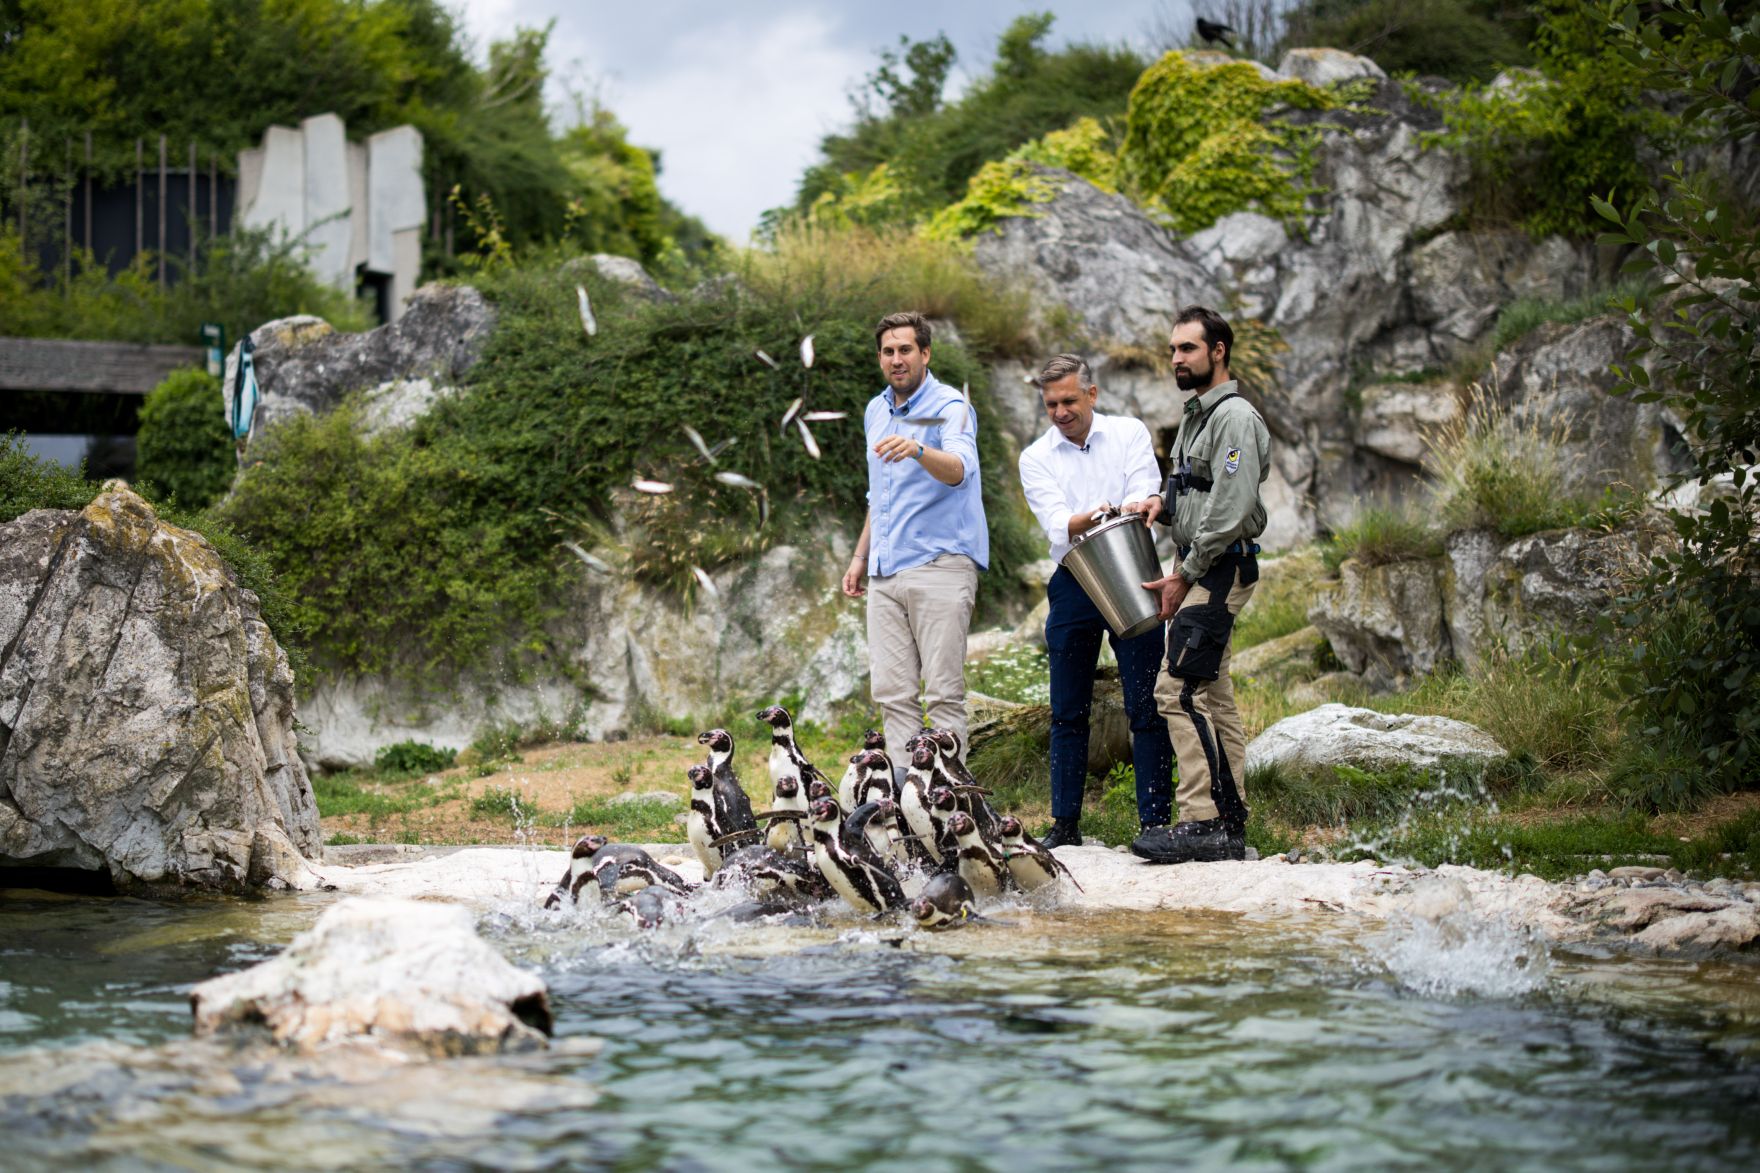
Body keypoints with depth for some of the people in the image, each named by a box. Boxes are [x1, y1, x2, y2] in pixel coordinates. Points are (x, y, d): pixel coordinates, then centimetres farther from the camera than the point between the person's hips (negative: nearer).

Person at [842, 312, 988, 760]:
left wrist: (918, 450, -46)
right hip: (885, 572, 7)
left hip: (939, 566, -7)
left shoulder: (950, 407, -5)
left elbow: (960, 469, -27)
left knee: (943, 692, -9)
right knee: (891, 692, 3)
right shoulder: (876, 411, 19)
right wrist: (861, 556, 25)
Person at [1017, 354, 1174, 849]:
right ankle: (1065, 823, 14)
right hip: (1073, 586, 2)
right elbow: (1057, 523, -11)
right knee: (1068, 711, 6)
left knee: (1146, 707, -4)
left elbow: (1146, 494, -8)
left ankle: (1155, 822, -1)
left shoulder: (1129, 434, 5)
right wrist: (1092, 517, -33)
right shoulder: (1036, 458, 4)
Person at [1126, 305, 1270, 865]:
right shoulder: (1196, 416, 20)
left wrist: (1184, 576, -16)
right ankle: (1230, 826, 11)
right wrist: (1163, 503, 7)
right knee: (1212, 697, 9)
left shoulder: (1235, 418, -13)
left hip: (1220, 568, -11)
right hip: (1202, 572, 11)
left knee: (1178, 689, -16)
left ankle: (1202, 822, -18)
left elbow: (1231, 510, -20)